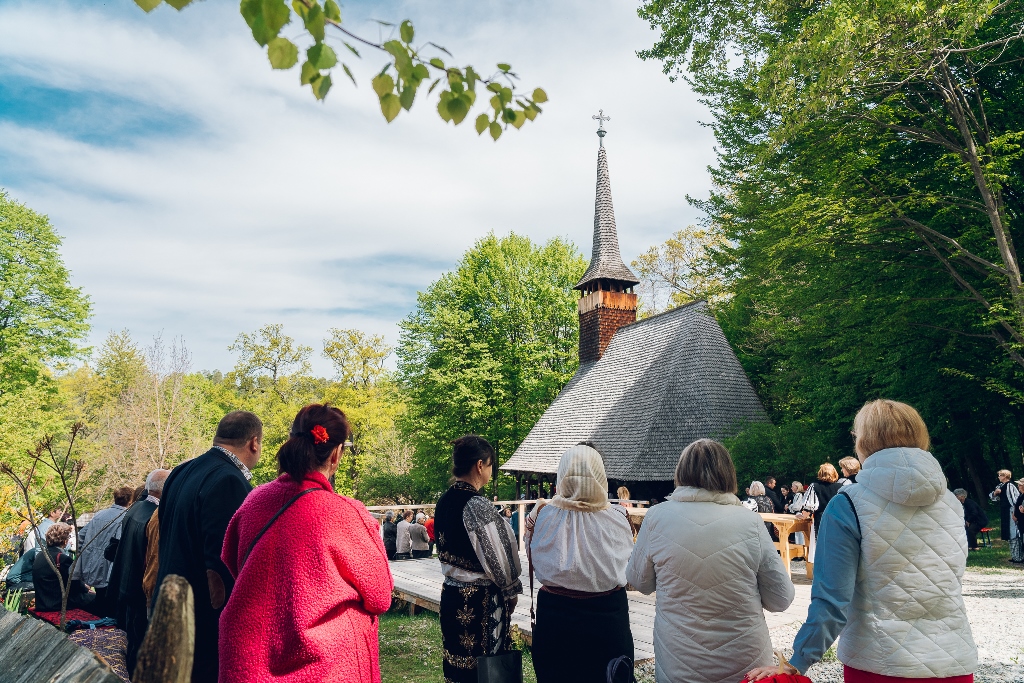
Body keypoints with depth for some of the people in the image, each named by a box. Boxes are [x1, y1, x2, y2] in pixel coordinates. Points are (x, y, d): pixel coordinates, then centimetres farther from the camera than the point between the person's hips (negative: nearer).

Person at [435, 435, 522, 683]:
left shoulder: (443, 502, 2)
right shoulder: (478, 505, -20)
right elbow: (496, 556, -14)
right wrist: (511, 590, 1)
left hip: (450, 592, 7)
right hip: (480, 599, -7)